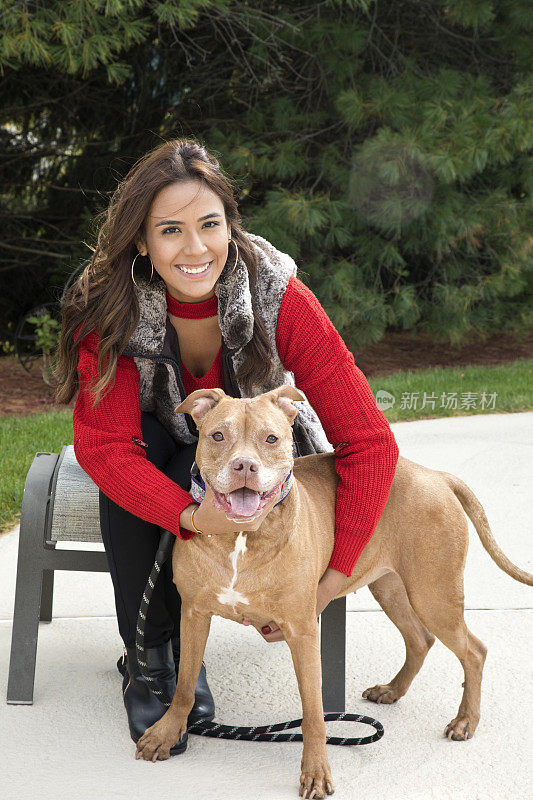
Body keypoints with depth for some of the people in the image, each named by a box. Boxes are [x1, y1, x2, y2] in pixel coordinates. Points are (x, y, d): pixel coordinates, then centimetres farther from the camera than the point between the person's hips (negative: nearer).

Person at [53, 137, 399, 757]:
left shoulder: (280, 298, -30)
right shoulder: (110, 308, -27)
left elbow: (369, 441, -30)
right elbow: (102, 444, -33)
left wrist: (329, 582, -36)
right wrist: (191, 516, -51)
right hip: (163, 436, 1)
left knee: (202, 468, -34)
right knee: (126, 472, -32)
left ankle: (183, 645, -14)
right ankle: (146, 656, -18)